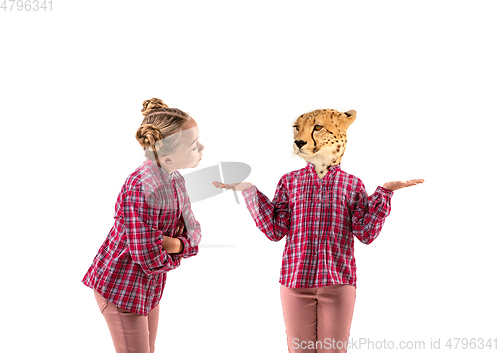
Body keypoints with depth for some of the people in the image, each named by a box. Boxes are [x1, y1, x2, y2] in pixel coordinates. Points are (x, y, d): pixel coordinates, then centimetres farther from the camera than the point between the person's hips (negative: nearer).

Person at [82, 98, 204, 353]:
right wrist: (177, 254, -11)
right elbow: (152, 262, -31)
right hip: (121, 288, -8)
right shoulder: (141, 188, -31)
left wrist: (176, 243, -21)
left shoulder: (174, 179, -3)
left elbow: (193, 234, 0)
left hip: (149, 287, 8)